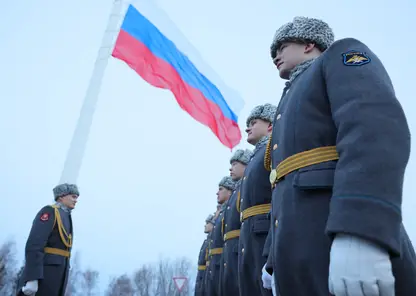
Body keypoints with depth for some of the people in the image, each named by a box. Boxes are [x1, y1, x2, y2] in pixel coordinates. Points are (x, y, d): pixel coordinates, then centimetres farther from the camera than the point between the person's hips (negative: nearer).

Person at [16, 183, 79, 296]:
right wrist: (32, 278, -26)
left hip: (58, 272, 9)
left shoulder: (65, 217, 23)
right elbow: (34, 244, -17)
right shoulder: (49, 211, -6)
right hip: (46, 271, -9)